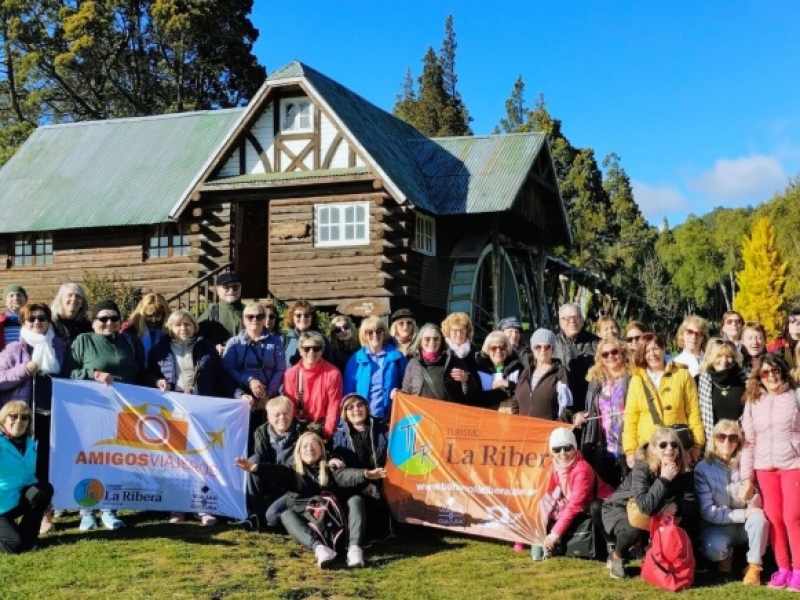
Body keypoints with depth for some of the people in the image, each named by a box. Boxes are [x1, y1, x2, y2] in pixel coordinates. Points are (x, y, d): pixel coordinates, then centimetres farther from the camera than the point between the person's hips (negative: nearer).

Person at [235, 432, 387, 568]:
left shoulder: (330, 470, 17)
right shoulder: (294, 473, 19)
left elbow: (346, 476, -5)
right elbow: (276, 472, -2)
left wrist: (365, 474, -29)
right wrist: (256, 468, -25)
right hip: (306, 520, 0)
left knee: (356, 499, -18)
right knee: (286, 515, -25)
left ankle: (354, 547, -40)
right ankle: (318, 547, -51)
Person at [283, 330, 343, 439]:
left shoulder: (333, 373, -8)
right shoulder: (291, 374, -2)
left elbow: (334, 408, -9)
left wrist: (327, 434, -14)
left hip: (323, 426, -2)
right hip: (299, 427, 2)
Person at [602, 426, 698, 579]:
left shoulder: (684, 471, -14)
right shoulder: (641, 468, -31)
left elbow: (693, 503, -18)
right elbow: (646, 506, -43)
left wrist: (676, 506, -37)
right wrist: (663, 479, -41)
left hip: (655, 516, 5)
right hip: (618, 509, -5)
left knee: (687, 518, -17)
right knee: (635, 529, -37)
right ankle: (618, 555, -3)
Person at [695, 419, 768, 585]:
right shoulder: (702, 469, -11)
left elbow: (757, 500, -4)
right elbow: (707, 511, -16)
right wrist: (743, 514, -23)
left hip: (745, 524, 2)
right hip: (718, 525, -2)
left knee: (758, 518, -31)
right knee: (713, 548, -34)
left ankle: (754, 566, -11)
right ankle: (725, 556, 5)